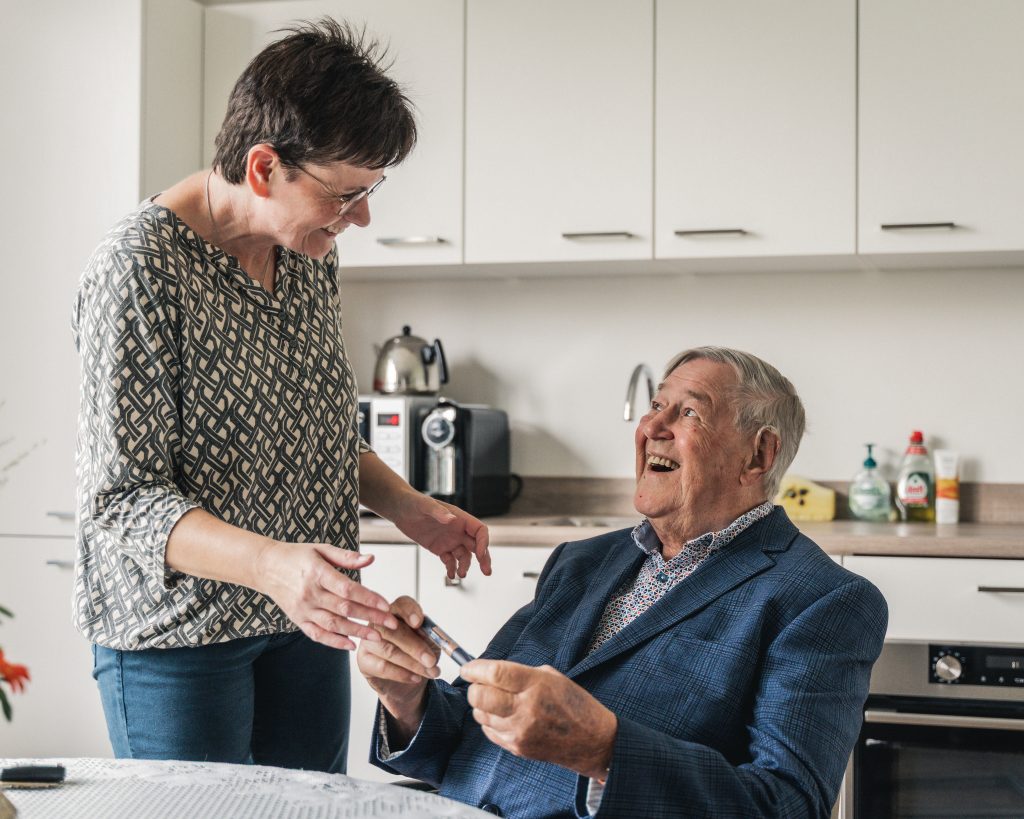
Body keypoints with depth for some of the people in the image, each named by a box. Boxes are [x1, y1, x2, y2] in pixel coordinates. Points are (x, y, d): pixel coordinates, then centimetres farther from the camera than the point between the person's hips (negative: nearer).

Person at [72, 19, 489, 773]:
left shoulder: (311, 252, 5)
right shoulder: (142, 268, -20)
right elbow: (122, 500, -21)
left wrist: (406, 506, 1)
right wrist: (267, 563, -36)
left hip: (304, 619, 7)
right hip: (177, 633, -7)